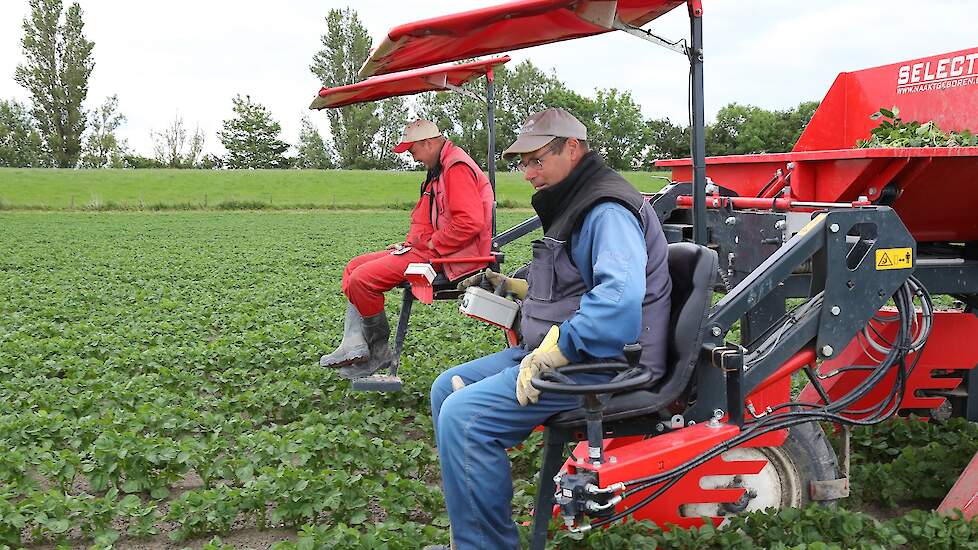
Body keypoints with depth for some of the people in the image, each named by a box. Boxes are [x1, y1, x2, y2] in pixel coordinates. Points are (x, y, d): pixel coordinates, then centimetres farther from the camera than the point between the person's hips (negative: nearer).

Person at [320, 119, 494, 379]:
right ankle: (354, 344, -3)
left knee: (362, 279, -16)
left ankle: (379, 352, 1)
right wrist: (411, 241, 10)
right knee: (354, 267, 8)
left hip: (448, 257, -12)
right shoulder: (439, 169, 19)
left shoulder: (458, 168, -16)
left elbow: (470, 222, -27)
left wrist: (432, 244, -16)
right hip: (428, 249, 12)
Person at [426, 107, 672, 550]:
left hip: (601, 363, -11)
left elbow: (619, 297, -34)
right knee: (448, 388, 8)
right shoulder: (573, 205, 18)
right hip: (558, 350, 11)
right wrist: (516, 288, 17)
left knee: (464, 415, -23)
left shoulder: (608, 211, -16)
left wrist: (552, 351, -30)